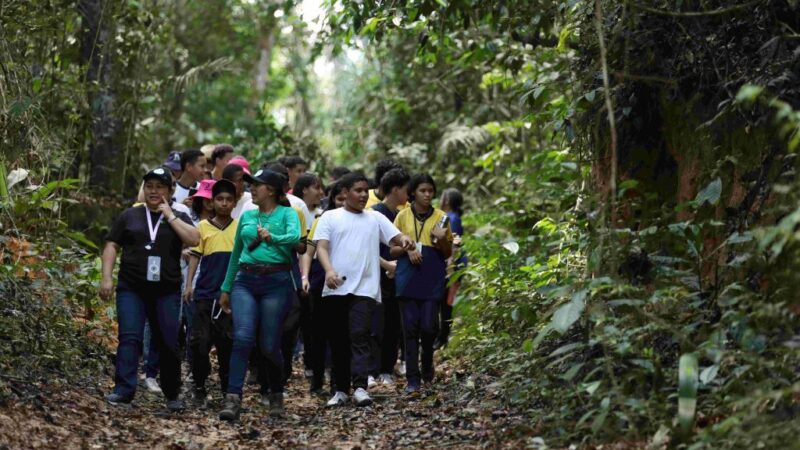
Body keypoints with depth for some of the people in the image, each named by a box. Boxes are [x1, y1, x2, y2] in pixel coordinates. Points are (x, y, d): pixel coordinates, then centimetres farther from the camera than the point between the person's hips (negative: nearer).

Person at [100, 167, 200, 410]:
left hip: (166, 291, 0)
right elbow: (112, 245, 10)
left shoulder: (178, 218, 11)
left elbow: (194, 239, -8)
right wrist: (107, 277, -1)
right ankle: (124, 390, -16)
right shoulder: (130, 216, 12)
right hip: (131, 289, 0)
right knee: (129, 337, -12)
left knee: (168, 342, 4)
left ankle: (172, 394, 16)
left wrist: (169, 215, -7)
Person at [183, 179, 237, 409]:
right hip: (205, 293, 0)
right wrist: (189, 284, -2)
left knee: (227, 343, 3)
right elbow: (195, 256, 6)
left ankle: (228, 389, 13)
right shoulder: (203, 226, 5)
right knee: (200, 342, -2)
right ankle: (199, 388, 9)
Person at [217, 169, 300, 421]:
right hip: (245, 281, 3)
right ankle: (233, 399, -21)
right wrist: (226, 288, 25)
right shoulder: (246, 216, 16)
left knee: (269, 346, -1)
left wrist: (272, 238, -38)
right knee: (243, 337, -17)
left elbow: (295, 237, -19)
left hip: (276, 282, -3)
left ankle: (277, 396, 23)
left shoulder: (286, 213, 3)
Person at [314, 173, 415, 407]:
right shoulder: (330, 217, 8)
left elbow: (397, 237, 7)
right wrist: (329, 270, -20)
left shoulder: (375, 218, 13)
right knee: (339, 340, 6)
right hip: (336, 288, 1)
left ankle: (360, 387, -20)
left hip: (364, 288, 0)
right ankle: (341, 389, 14)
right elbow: (321, 247, -1)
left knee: (360, 335, -14)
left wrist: (405, 241, -19)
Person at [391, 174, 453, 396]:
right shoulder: (403, 216, 6)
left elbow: (448, 253, 11)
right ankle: (412, 379, 1)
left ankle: (427, 361, 24)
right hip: (408, 279, 0)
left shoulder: (440, 217, 7)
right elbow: (392, 250, 9)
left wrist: (442, 240, -10)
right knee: (410, 327, -2)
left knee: (429, 325, -7)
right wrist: (407, 249, -11)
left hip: (432, 280, 0)